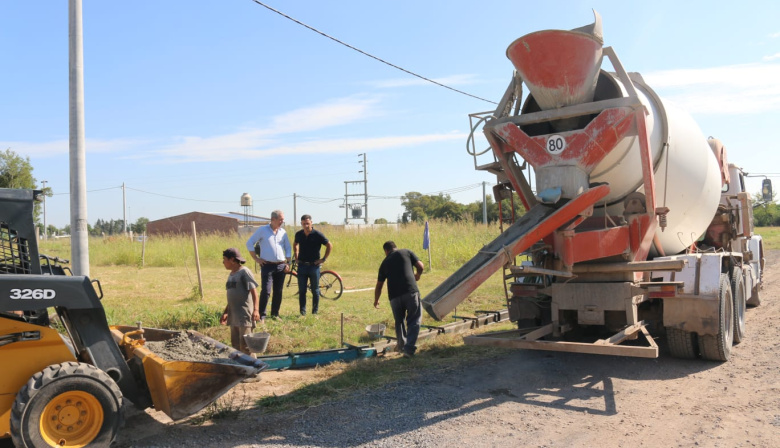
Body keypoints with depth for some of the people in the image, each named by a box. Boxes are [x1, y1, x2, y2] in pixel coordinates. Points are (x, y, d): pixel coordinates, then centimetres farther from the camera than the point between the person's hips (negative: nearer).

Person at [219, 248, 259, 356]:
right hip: (234, 315, 9)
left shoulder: (244, 272, -9)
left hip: (245, 314, -9)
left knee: (245, 344, -9)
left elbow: (254, 291, -15)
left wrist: (256, 309, -24)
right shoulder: (231, 275, 15)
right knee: (235, 343, 13)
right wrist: (226, 312, 25)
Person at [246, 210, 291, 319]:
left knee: (278, 292, 8)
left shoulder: (283, 232, 9)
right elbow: (249, 243, 1)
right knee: (265, 291, -10)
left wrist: (288, 263, 8)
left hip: (281, 266, 4)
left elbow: (288, 248, 17)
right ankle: (261, 316, -2)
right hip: (267, 266, -4)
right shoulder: (262, 230, -2)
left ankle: (275, 314, 19)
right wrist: (256, 259, -3)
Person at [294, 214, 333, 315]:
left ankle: (315, 312, 15)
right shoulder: (298, 234, 3)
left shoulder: (317, 234, -8)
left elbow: (329, 245, -2)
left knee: (315, 291, 5)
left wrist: (323, 259, -4)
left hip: (314, 266, -3)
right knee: (301, 291, 4)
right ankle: (302, 312, 12)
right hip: (302, 265, 3)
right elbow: (295, 244, 25)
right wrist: (296, 257, 15)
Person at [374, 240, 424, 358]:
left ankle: (401, 344, 38)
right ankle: (409, 349, -4)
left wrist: (376, 301, 40)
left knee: (399, 321, 23)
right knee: (414, 320, 5)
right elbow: (420, 267, 5)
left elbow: (379, 286, 24)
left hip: (394, 296, 3)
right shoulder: (406, 252, 13)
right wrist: (417, 276, 27)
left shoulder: (385, 263, 19)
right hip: (411, 291, -3)